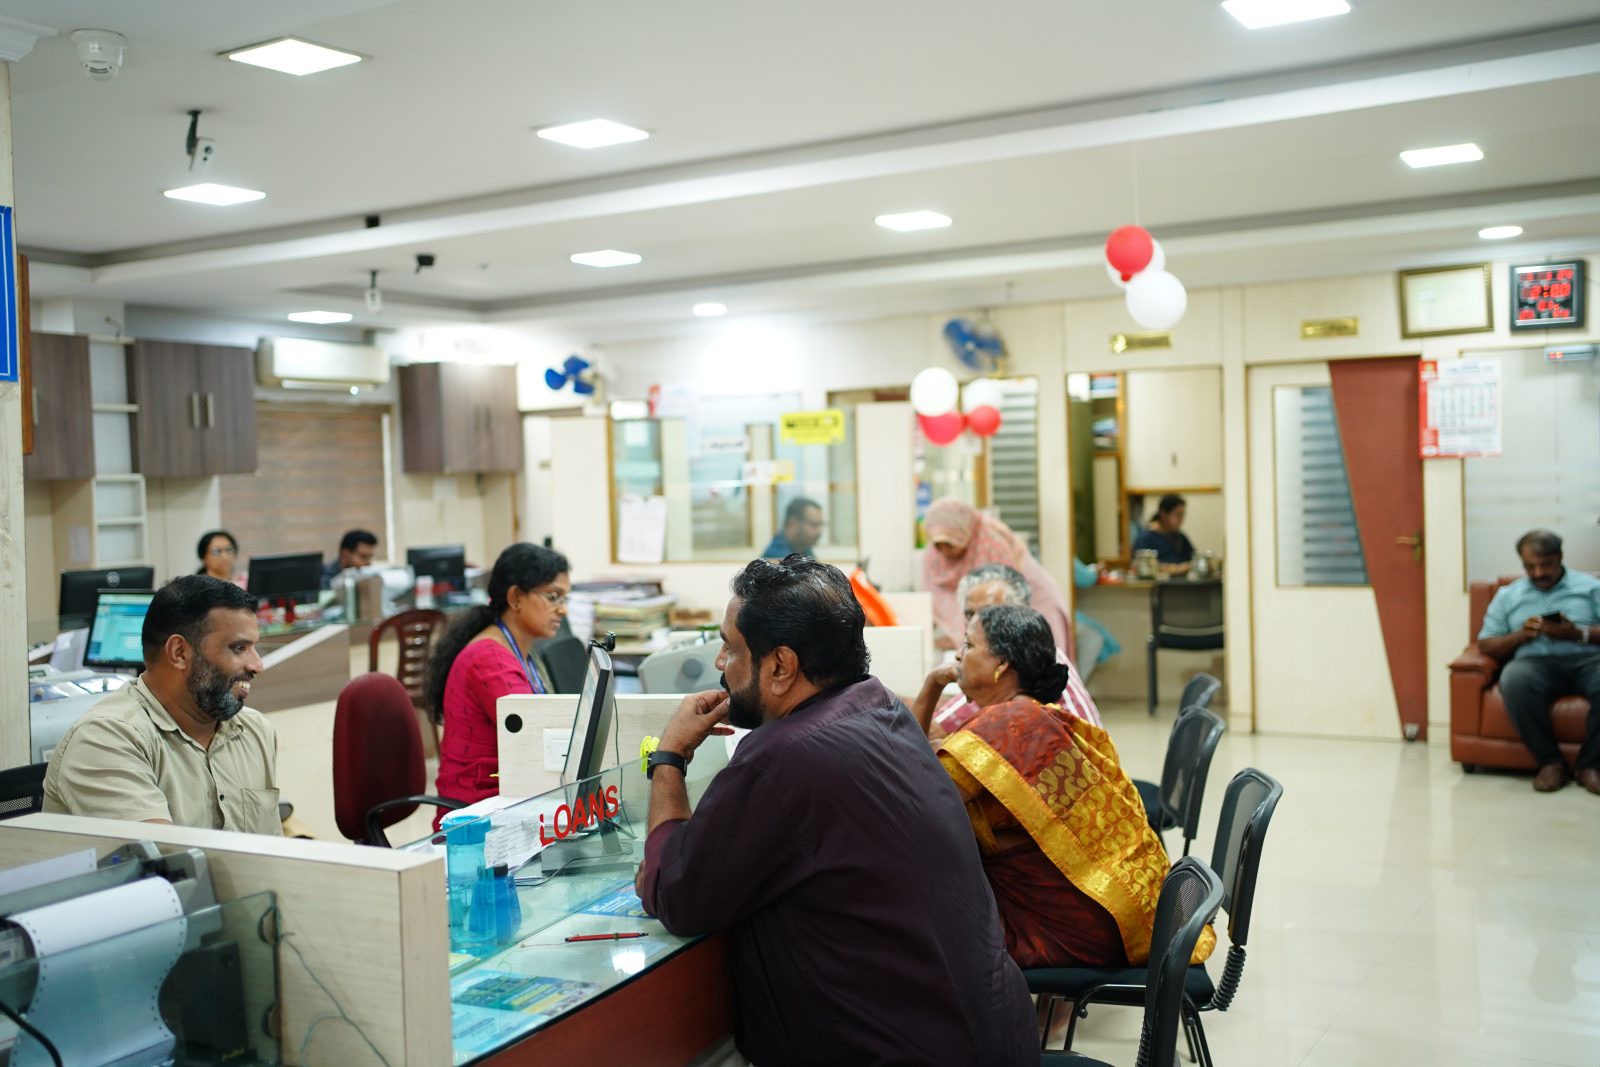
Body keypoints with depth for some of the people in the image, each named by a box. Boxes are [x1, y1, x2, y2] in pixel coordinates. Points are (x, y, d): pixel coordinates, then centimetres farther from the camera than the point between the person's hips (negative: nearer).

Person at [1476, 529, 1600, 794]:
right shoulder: (1507, 595, 20)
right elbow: (1485, 644, 15)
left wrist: (1578, 633, -11)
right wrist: (1519, 636, -3)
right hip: (1535, 662, 1)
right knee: (1515, 680, -37)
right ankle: (1550, 761, -21)